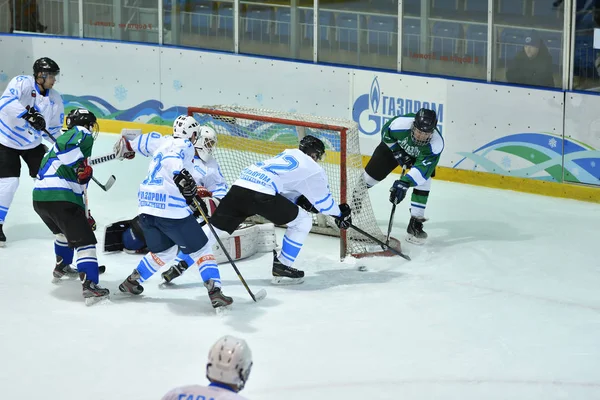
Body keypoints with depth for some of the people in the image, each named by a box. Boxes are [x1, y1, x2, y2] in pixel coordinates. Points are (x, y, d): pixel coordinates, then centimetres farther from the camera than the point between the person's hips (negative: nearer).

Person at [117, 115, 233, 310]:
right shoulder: (185, 145, -1)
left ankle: (131, 281, 28)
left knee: (163, 251, 27)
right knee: (200, 249, 1)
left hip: (146, 206, 8)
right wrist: (181, 175, -41)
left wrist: (193, 196, 39)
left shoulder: (165, 143, 25)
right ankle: (215, 292, -10)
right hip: (170, 208, -8)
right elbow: (171, 159, -25)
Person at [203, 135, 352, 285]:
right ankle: (281, 268, 13)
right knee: (303, 220, 11)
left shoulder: (288, 153, 32)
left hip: (239, 185, 7)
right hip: (260, 193, -7)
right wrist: (340, 215, 36)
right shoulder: (312, 168, 11)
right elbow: (323, 200, 19)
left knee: (214, 228, 12)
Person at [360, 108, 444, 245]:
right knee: (372, 172, 6)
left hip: (421, 155, -1)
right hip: (395, 145, 1)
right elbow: (386, 133, -16)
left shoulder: (436, 144, -40)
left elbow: (422, 169, -42)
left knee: (423, 182, -19)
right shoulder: (401, 123, -40)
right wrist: (398, 152, -18)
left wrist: (404, 183, -52)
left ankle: (415, 224, -9)